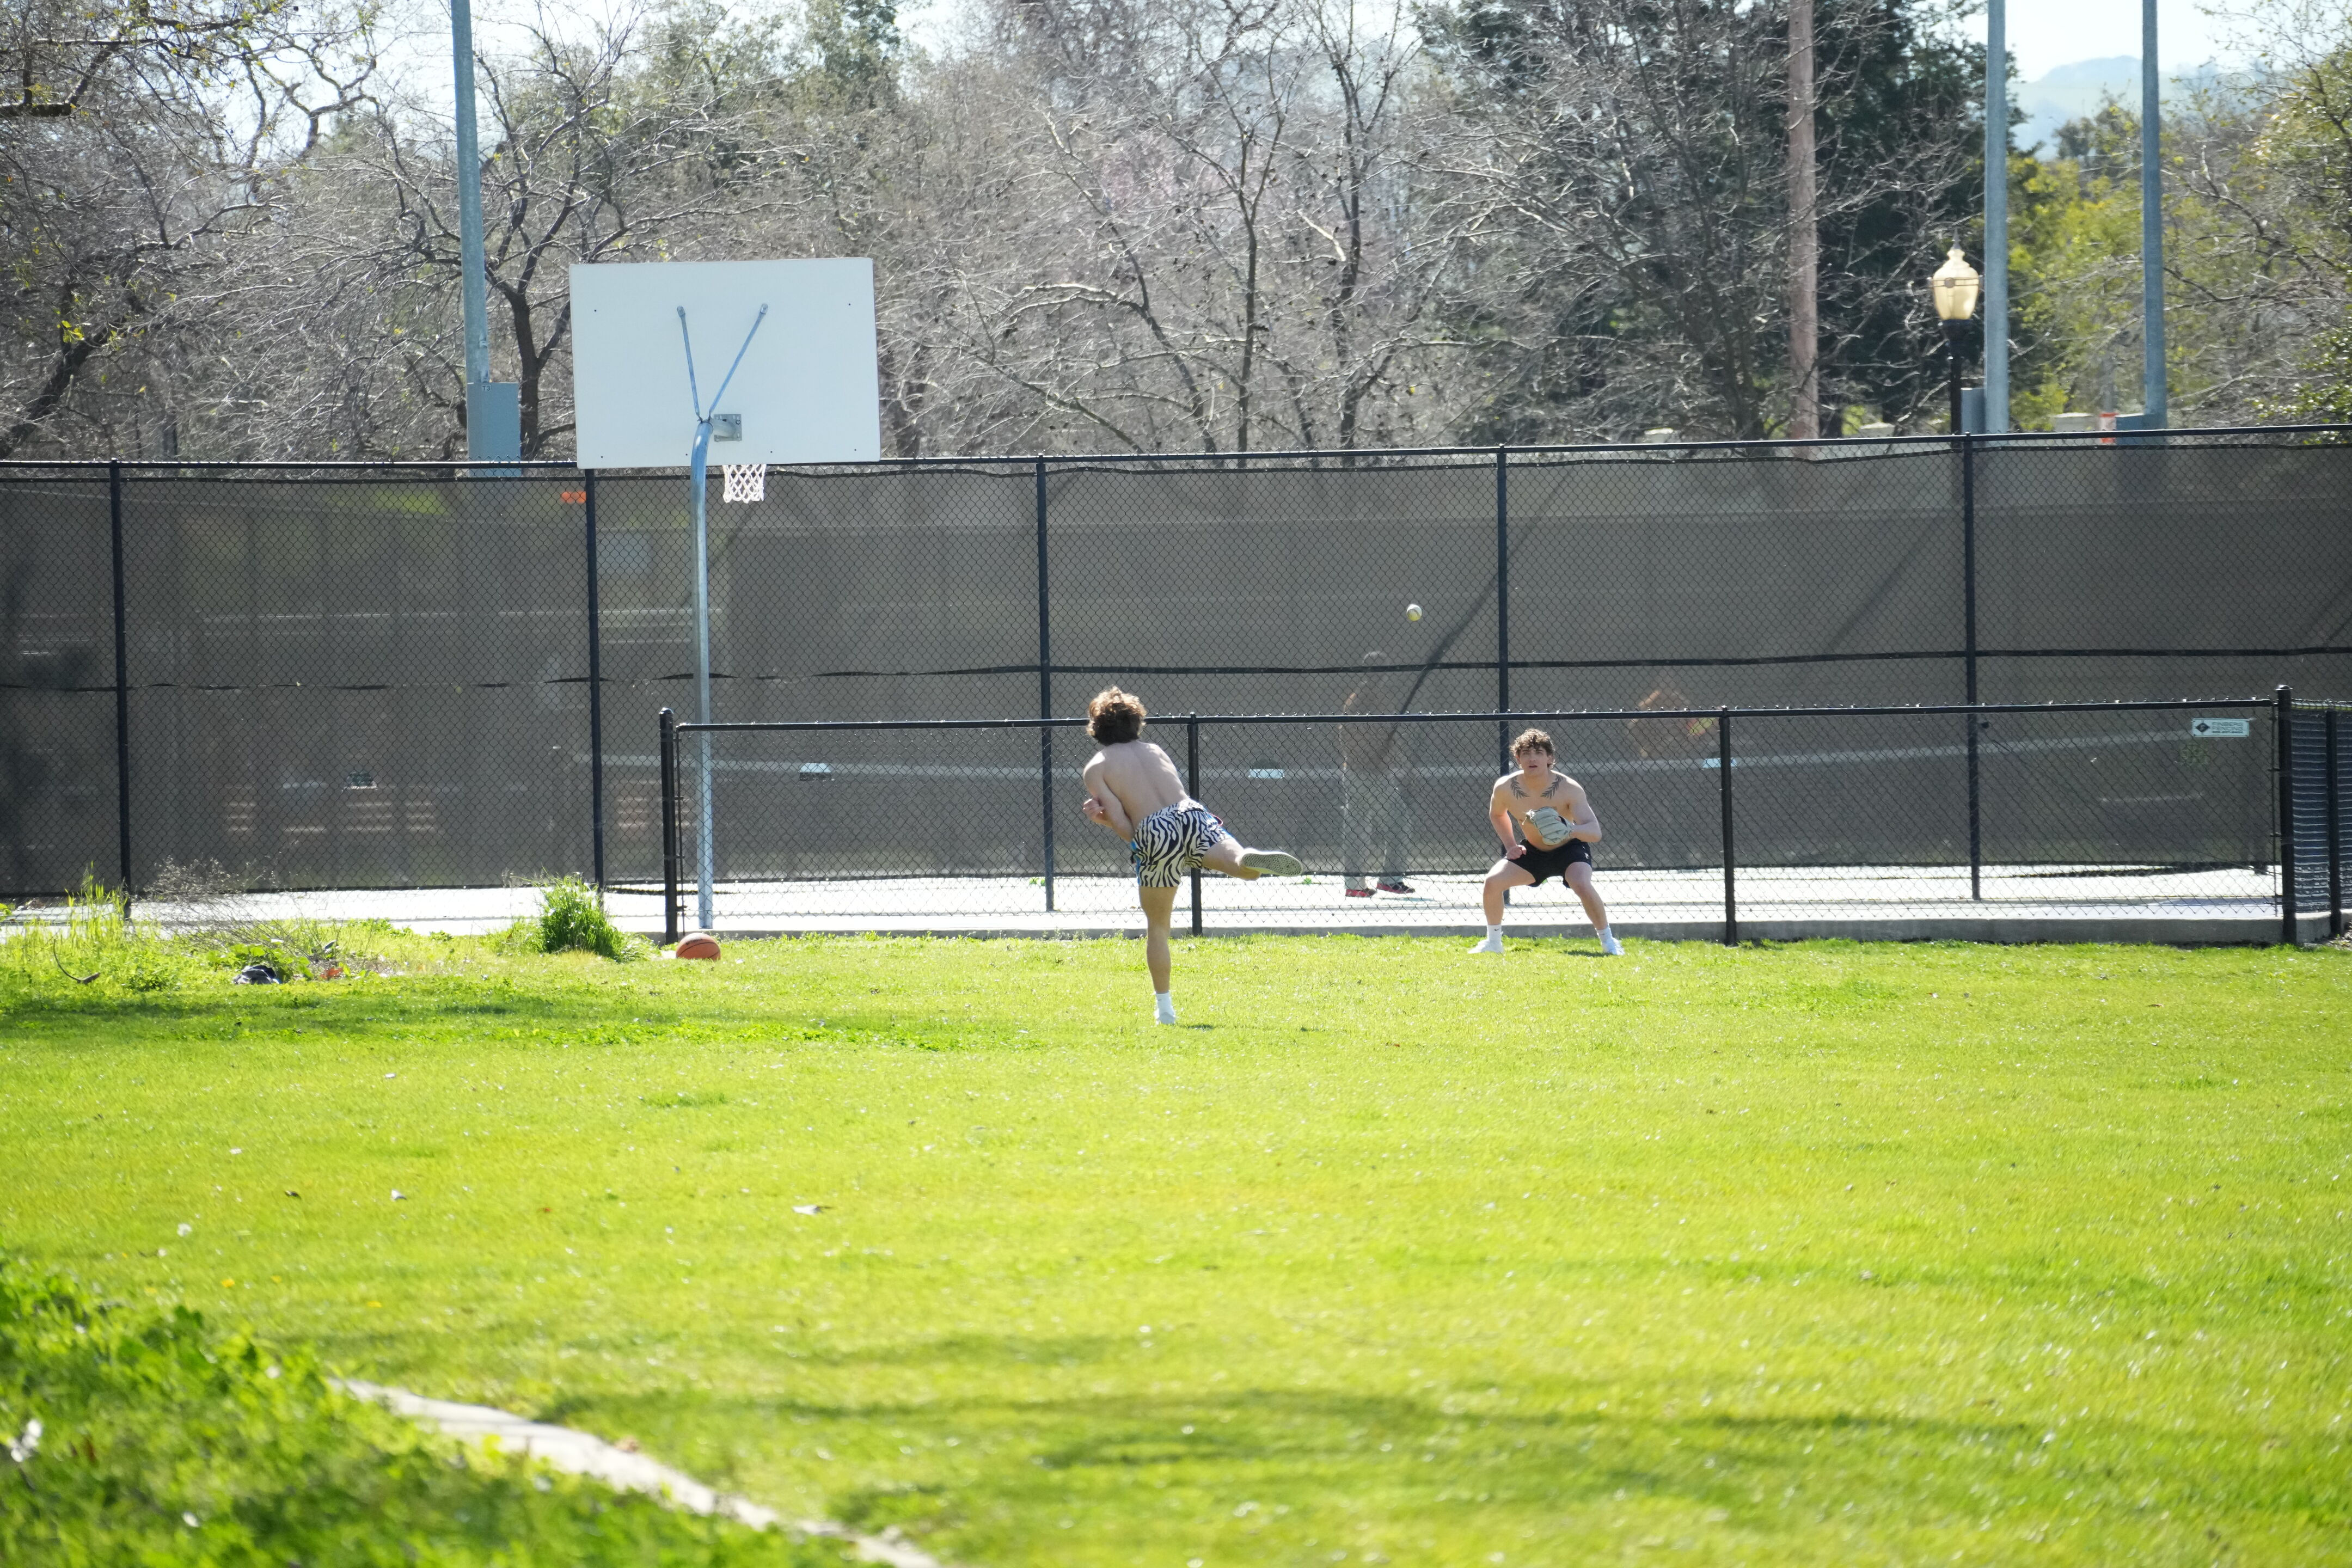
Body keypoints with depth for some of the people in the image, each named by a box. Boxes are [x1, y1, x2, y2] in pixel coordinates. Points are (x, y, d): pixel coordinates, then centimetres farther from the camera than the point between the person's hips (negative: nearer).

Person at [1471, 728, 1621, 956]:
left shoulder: (1569, 789, -28)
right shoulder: (1506, 788, -17)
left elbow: (1595, 832, -35)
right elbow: (1496, 814, 8)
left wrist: (1571, 830, -56)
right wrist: (1510, 846, -5)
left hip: (1569, 849, -4)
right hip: (1533, 851, 4)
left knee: (1582, 885, -32)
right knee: (1493, 881, -15)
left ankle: (1608, 942, -13)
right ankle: (1493, 942, 6)